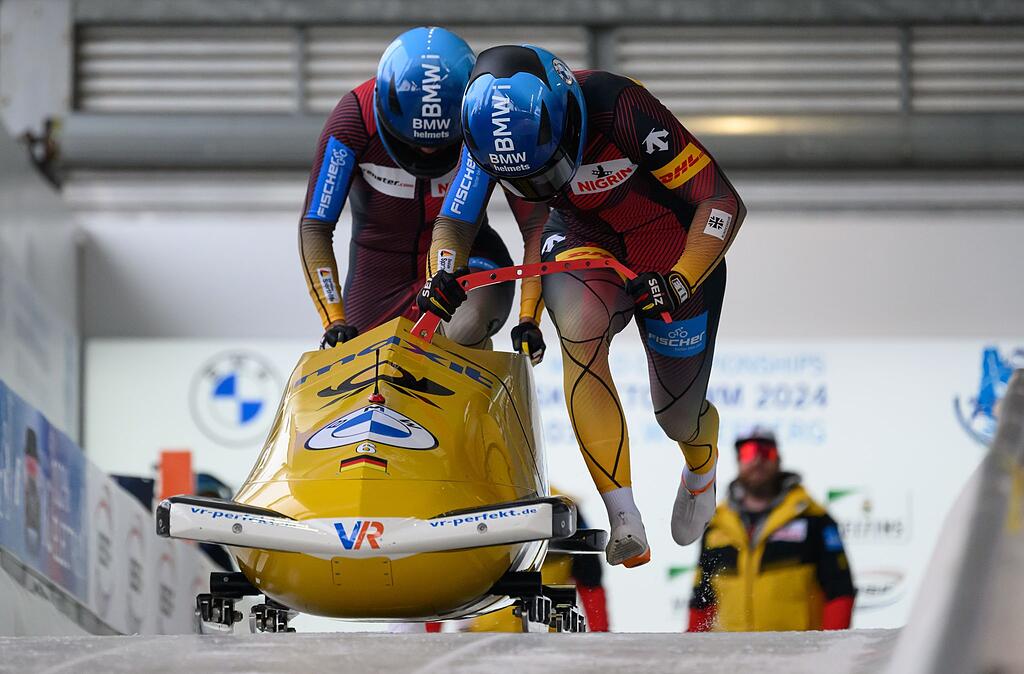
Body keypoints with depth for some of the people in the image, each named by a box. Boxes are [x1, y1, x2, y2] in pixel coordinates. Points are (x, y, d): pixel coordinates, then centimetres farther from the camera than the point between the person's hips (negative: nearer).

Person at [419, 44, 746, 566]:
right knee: (581, 327, -33)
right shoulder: (490, 131, -22)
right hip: (584, 244, 2)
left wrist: (682, 283, -41)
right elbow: (453, 223, -7)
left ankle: (701, 460, 49)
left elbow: (723, 203, -29)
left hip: (676, 258, -2)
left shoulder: (621, 111, -36)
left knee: (677, 417, 6)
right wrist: (443, 278, -28)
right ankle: (623, 518, -30)